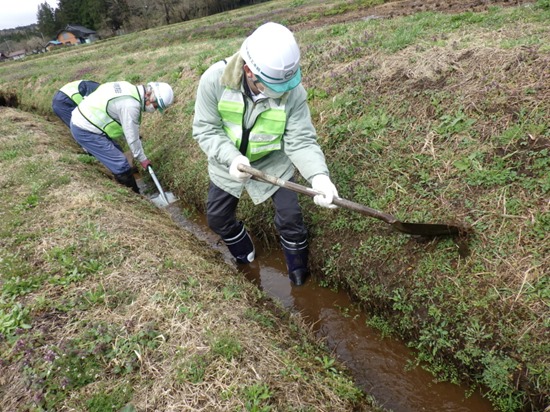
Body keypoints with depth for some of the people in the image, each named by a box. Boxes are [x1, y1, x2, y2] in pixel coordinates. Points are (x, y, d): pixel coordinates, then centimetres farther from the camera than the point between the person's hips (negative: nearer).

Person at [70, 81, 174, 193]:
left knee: (117, 153, 18)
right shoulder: (131, 105, -25)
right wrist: (142, 159, -3)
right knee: (121, 165, -8)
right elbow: (132, 136, -16)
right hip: (84, 131, -10)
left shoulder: (130, 89, 4)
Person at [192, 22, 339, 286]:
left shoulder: (294, 92, -28)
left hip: (273, 163, -1)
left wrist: (318, 176, -45)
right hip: (228, 162, 2)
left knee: (290, 218, -2)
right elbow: (205, 129, -21)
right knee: (217, 218, 14)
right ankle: (245, 256, 46)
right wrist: (231, 157, -39)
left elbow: (301, 141, -27)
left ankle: (298, 273, 28)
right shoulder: (214, 79, -28)